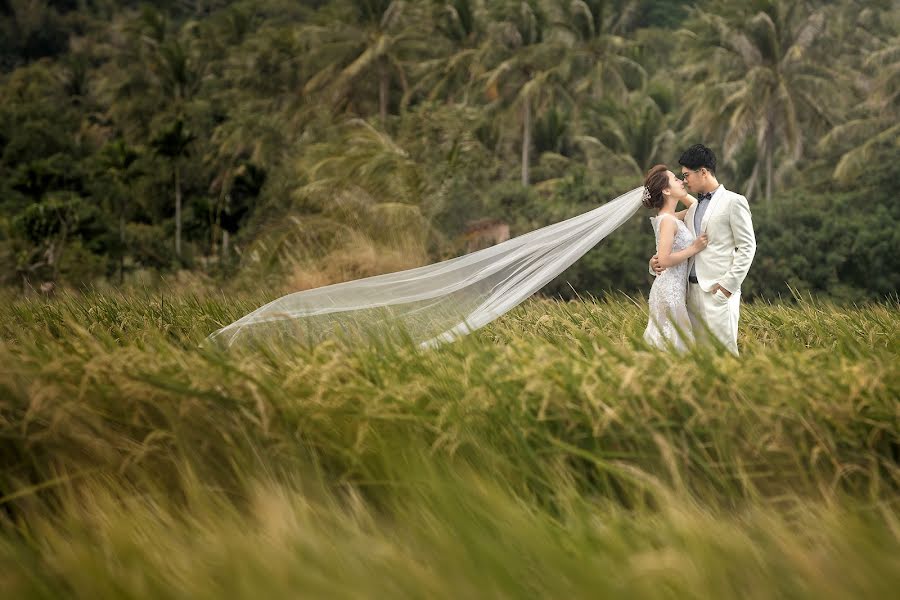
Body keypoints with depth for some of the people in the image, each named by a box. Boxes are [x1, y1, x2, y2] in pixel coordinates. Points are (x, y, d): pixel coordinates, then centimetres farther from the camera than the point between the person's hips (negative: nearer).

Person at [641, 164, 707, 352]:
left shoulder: (673, 218, 12)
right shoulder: (667, 221, -15)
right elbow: (664, 260, -22)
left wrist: (681, 192, 14)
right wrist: (694, 248, -15)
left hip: (676, 289, 9)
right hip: (671, 291, -9)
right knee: (675, 343, -7)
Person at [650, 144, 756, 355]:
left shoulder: (733, 202, -1)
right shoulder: (693, 209, 21)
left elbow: (747, 247, -5)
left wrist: (728, 284, -12)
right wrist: (658, 261, 0)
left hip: (719, 290, -7)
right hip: (693, 289, 7)